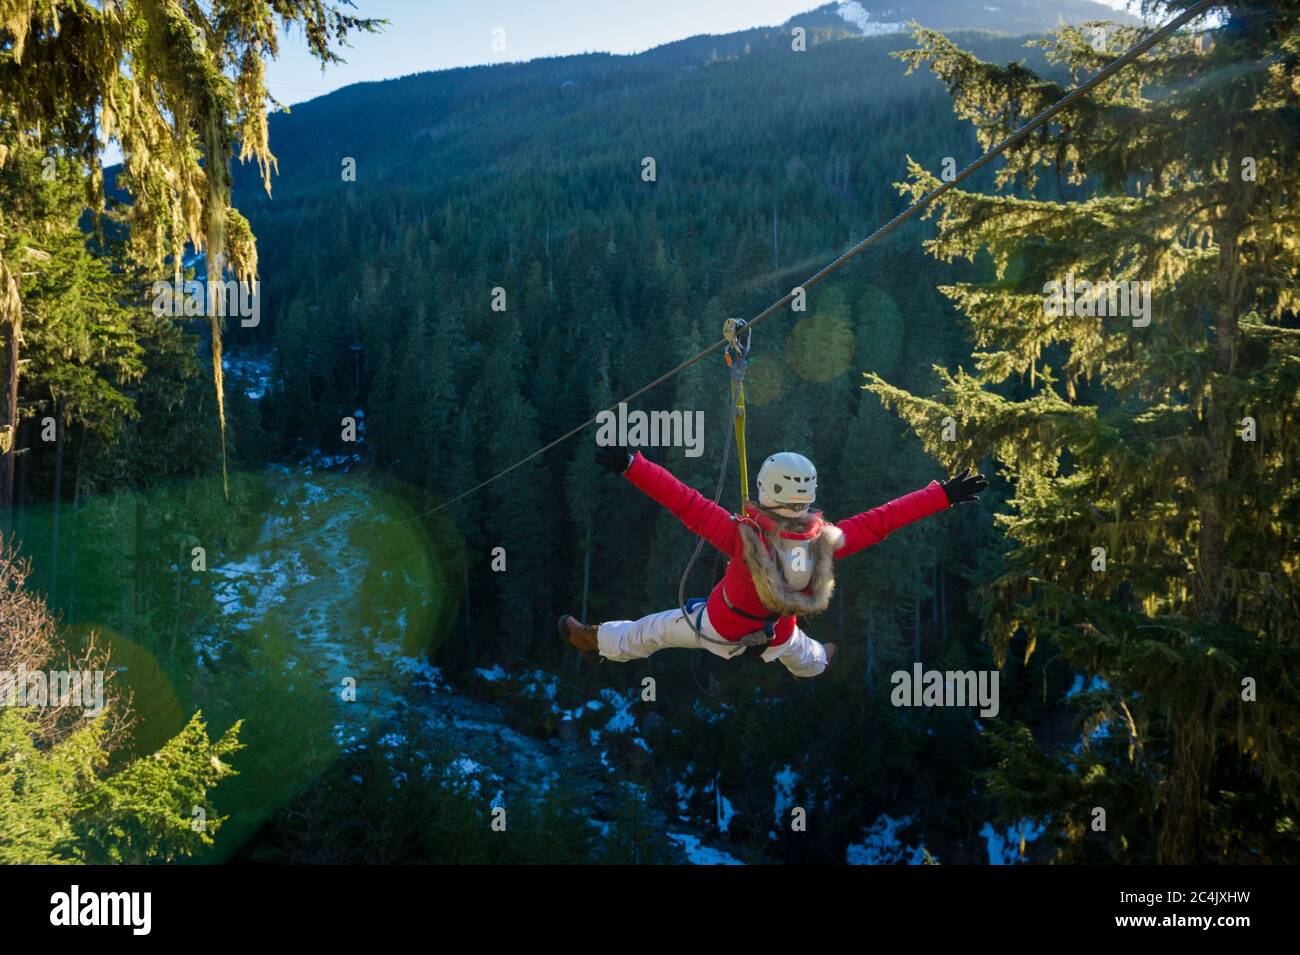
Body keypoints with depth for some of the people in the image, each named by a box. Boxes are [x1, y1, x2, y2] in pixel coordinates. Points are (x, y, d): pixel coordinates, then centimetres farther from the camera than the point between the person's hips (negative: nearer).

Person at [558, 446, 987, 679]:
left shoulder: (744, 537, -42)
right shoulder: (825, 542, -32)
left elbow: (686, 503, -45)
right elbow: (882, 520, -25)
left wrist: (631, 465, -45)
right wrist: (944, 495, -16)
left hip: (721, 627, -4)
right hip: (778, 633, 4)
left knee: (655, 630, 23)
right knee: (803, 656, 42)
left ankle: (597, 641, 46)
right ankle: (818, 663, 76)